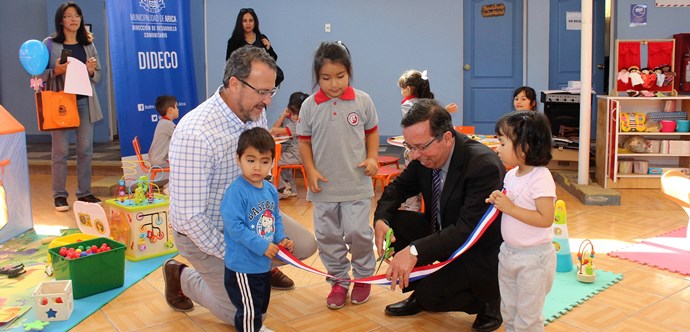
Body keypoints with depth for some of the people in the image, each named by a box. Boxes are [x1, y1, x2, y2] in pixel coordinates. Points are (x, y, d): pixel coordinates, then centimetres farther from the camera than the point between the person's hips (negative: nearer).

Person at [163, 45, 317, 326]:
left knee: (305, 245, 3)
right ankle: (180, 276, 20)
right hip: (204, 232, -6)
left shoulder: (256, 114, -11)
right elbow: (189, 217, -31)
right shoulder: (195, 134, -35)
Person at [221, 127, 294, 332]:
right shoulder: (236, 192, -22)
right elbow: (234, 226, -27)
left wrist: (281, 238, -3)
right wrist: (261, 245, -26)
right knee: (249, 309, 2)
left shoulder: (271, 190, 2)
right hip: (242, 264, -8)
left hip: (264, 263, 8)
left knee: (261, 304, 25)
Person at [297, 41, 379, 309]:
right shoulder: (310, 106, -3)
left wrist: (372, 157, -5)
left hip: (357, 184, -1)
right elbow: (304, 141, 5)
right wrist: (310, 170, -6)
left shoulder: (362, 101, -4)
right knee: (327, 236, 9)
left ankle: (363, 276, 24)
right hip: (324, 184, 2)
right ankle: (339, 279, 26)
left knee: (357, 232, 0)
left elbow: (372, 131, 9)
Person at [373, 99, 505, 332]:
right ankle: (418, 294, 10)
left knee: (431, 295, -24)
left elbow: (467, 230, -35)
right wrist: (381, 219, -16)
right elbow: (399, 187, 5)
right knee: (393, 224, -10)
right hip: (443, 232, 7)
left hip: (482, 253, -7)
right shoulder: (424, 155, -11)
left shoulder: (484, 164, -31)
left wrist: (415, 250, -45)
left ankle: (489, 300, 7)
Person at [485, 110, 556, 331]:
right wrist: (498, 203, -6)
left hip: (533, 257, -8)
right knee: (509, 311, 21)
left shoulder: (541, 178, -22)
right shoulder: (511, 175, 3)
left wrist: (510, 208, -26)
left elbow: (546, 219, -27)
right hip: (508, 252, 8)